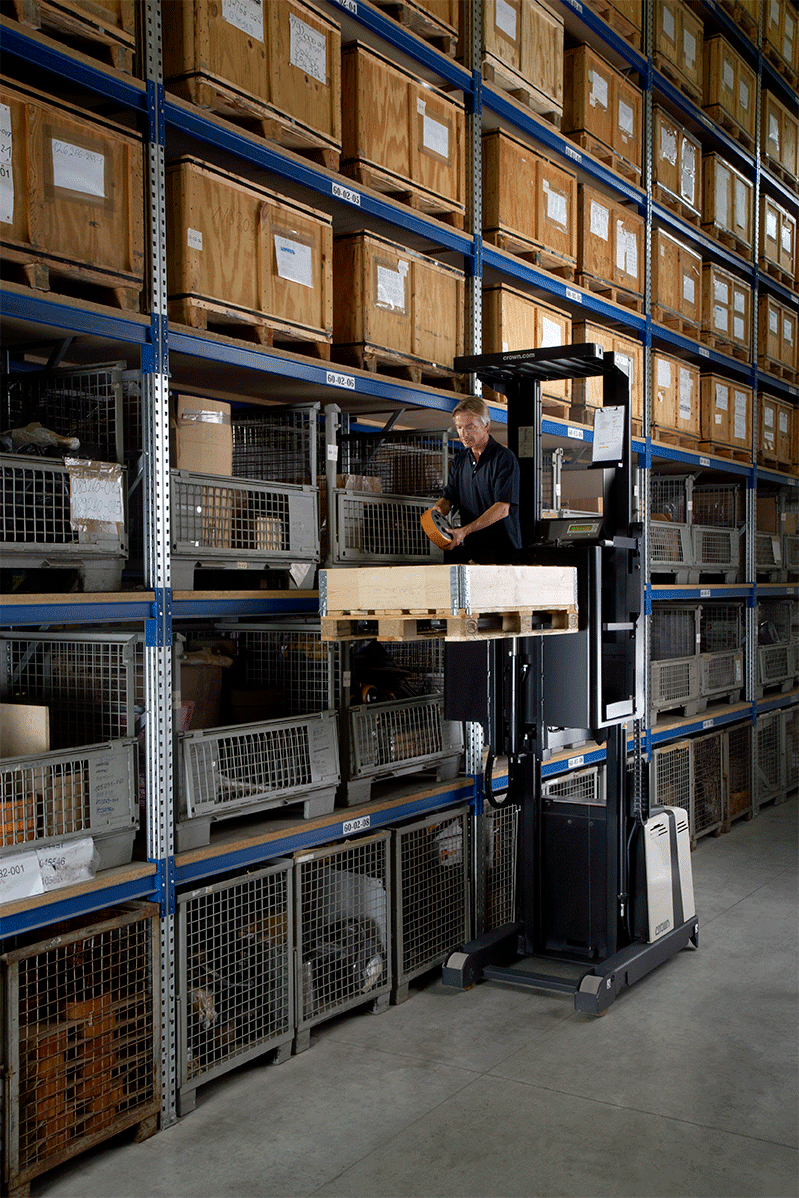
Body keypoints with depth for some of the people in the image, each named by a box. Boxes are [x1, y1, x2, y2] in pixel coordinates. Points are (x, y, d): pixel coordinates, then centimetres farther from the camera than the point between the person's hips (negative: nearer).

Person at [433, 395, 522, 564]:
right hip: (469, 547, 6)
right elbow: (448, 498, 16)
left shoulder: (505, 459, -5)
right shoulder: (460, 461, 18)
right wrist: (438, 510, -10)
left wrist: (464, 531, -21)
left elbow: (502, 508, -13)